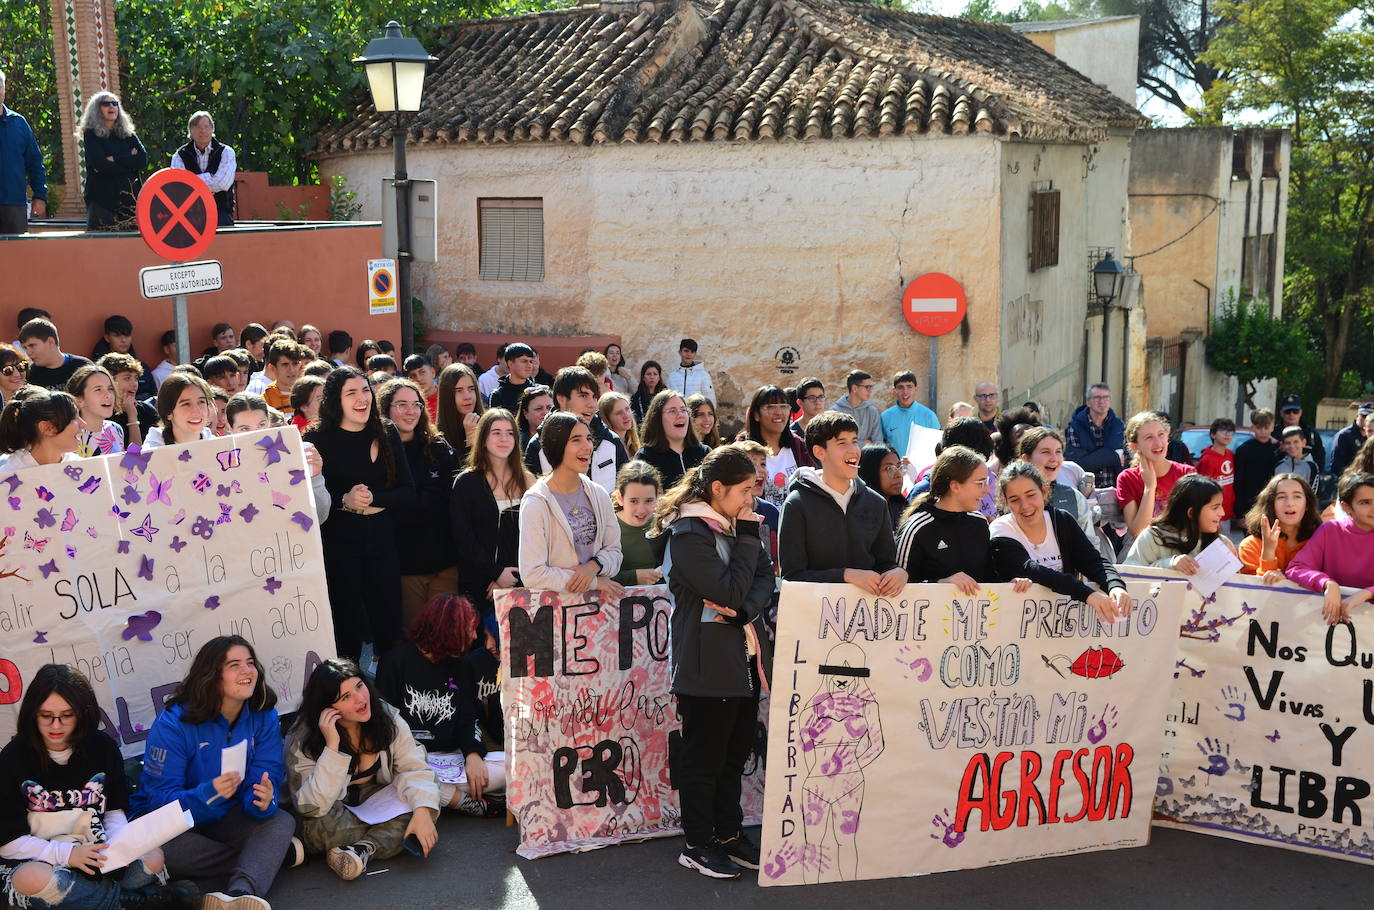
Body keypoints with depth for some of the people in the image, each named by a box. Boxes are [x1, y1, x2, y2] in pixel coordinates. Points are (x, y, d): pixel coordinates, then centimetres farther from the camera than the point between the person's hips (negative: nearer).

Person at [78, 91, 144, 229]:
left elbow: (143, 160, 2)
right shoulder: (91, 134, 6)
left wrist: (115, 159, -7)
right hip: (102, 199, -3)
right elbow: (99, 164, -9)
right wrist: (129, 159, -2)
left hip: (129, 197, 3)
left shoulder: (128, 134, 18)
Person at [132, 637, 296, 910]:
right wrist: (209, 794, -41)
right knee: (155, 846, -36)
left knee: (282, 822, -25)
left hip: (228, 818, 3)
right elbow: (160, 798, -22)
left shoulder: (264, 717, -6)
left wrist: (263, 800, -37)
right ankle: (276, 855, -24)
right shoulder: (173, 722, -18)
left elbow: (268, 779, -12)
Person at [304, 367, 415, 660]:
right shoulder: (318, 439, -4)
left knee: (389, 626, 6)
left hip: (381, 540, 3)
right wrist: (344, 500, -20)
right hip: (338, 544, -3)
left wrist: (373, 499, -11)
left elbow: (408, 492, 4)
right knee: (347, 629, 5)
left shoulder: (387, 434, 6)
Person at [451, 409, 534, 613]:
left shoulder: (527, 481, 8)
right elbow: (462, 538, -4)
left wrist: (512, 578, -8)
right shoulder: (465, 483, 2)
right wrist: (496, 573, -12)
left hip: (519, 584, 2)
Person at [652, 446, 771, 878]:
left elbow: (765, 578, 5)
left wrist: (745, 610, -14)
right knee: (704, 755, 2)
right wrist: (748, 538, -15)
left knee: (735, 751, 15)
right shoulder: (689, 533, -15)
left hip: (743, 656, 8)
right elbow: (729, 590, -22)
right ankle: (697, 844, 13)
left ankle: (728, 833, 27)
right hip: (708, 661, -8)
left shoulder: (735, 526, 11)